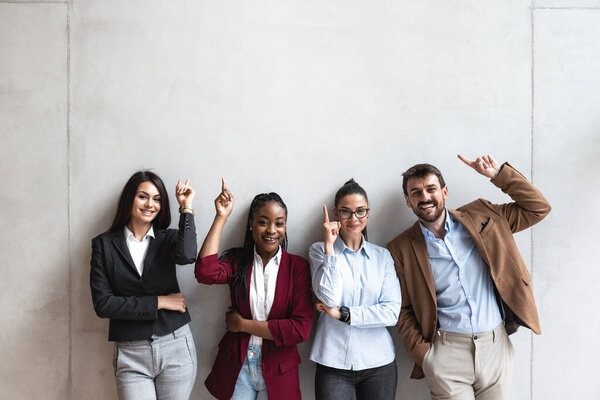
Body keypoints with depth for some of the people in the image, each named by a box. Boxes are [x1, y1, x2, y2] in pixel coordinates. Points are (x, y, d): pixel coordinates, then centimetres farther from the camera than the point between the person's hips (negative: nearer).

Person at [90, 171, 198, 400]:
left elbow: (186, 256, -21)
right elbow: (102, 304, -6)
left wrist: (186, 207, -12)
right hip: (130, 354, -1)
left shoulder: (168, 239, 5)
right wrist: (159, 302, -10)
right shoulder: (104, 244, 2)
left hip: (176, 347, 1)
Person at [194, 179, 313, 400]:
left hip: (278, 371, 0)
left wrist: (243, 324, -10)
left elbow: (301, 328, -14)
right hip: (237, 367, 1)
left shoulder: (297, 266, -6)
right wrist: (221, 217, -18)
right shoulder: (237, 259, -1)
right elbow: (205, 273, -23)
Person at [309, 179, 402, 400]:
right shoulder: (319, 250, 1)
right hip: (333, 364, -2)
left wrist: (342, 314, -10)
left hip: (378, 363, 2)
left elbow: (392, 312, -4)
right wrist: (329, 246, -15)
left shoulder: (382, 256, 6)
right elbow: (329, 298, -14)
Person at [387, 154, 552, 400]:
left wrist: (498, 174, -1)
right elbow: (404, 310, 3)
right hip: (446, 351, -2)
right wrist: (422, 354, -8)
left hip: (495, 345, 2)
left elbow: (537, 208, 8)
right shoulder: (401, 248, 0)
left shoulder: (480, 216, 5)